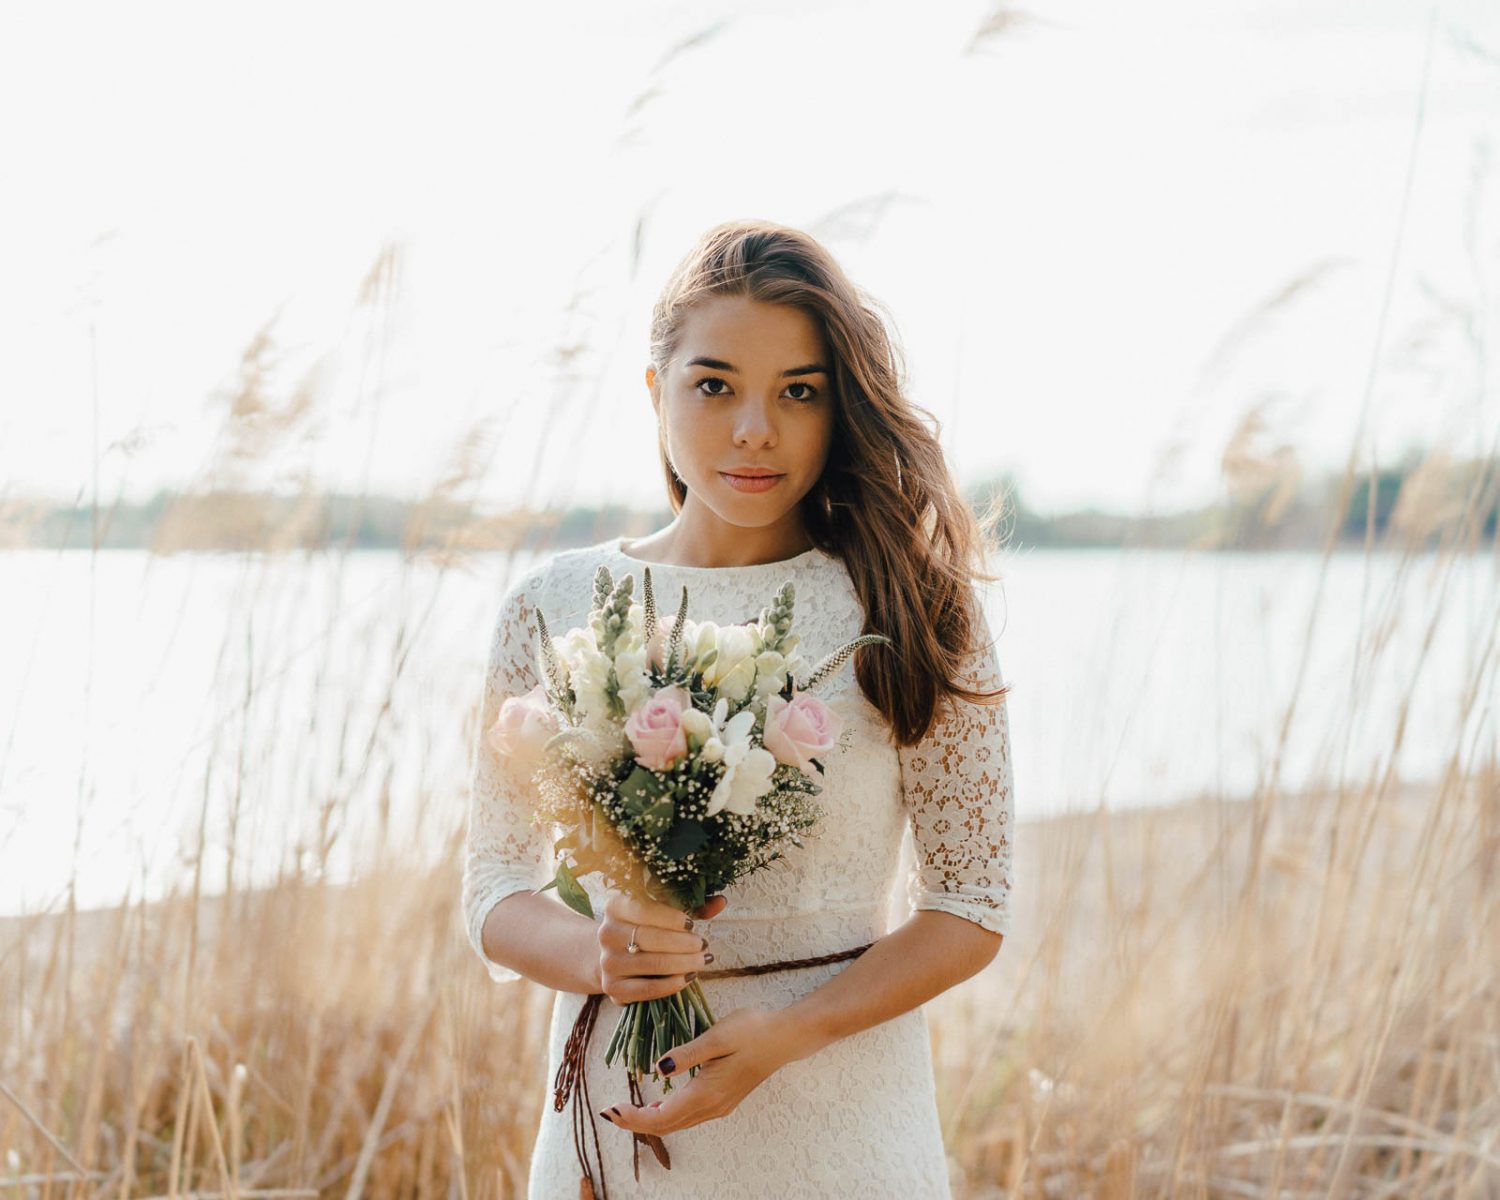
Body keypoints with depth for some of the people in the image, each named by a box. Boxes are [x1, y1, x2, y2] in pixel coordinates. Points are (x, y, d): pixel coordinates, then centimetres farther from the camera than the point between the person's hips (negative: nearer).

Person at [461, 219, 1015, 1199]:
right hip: (612, 1109, 2)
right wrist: (597, 957, -16)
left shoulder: (906, 610, -6)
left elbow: (972, 911, -4)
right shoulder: (554, 608, 0)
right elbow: (496, 895, 5)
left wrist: (785, 1032, -17)